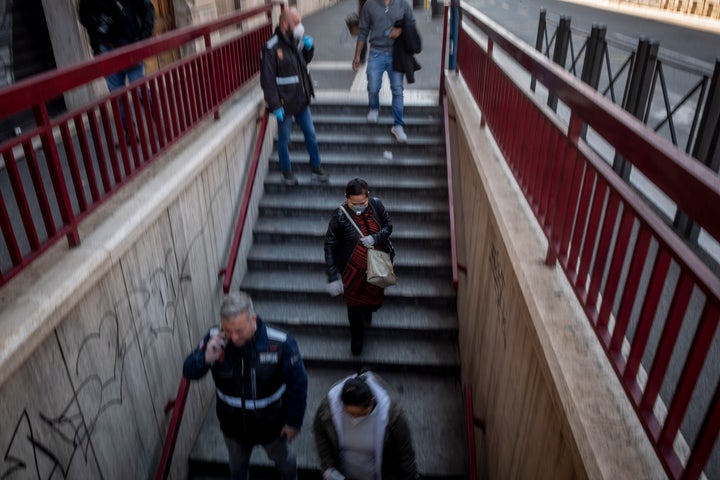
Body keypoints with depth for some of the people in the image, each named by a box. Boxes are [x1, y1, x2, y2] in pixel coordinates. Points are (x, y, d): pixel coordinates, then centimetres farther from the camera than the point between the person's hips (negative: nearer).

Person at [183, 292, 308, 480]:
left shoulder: (281, 344, -34)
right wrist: (206, 358, -35)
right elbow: (189, 372, -14)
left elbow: (297, 384, -20)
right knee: (237, 463, 33)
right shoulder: (214, 338, -25)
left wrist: (294, 422, -11)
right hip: (232, 422, 2)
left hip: (271, 422, -2)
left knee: (283, 458, 30)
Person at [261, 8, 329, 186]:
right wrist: (275, 105, -21)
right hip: (285, 103, -7)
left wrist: (309, 48, 2)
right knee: (284, 140, 10)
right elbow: (267, 79, -18)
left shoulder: (296, 42, 4)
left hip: (301, 100, 7)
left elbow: (305, 61, 23)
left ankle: (316, 168, 30)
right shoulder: (272, 48, -18)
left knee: (311, 135, 14)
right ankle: (287, 172, 28)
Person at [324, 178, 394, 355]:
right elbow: (330, 245, -21)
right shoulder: (340, 216, -27)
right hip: (353, 268, -3)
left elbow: (388, 226, -3)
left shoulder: (376, 205, -18)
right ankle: (357, 337, 45)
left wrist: (376, 238, -26)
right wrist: (332, 277, -23)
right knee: (354, 304, 18)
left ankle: (368, 309, 65)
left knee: (375, 298, 26)